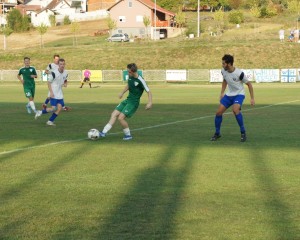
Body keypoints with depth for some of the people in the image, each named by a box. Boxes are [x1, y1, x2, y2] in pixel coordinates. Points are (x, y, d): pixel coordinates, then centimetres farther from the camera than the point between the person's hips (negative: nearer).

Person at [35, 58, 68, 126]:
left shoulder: (65, 73, 3)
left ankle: (50, 121, 9)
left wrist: (65, 84, -3)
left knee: (59, 107, -3)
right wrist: (51, 92, -18)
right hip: (53, 94, -6)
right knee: (53, 108, -12)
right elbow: (49, 82, -11)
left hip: (60, 94, 6)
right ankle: (40, 112, 12)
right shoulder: (54, 72, -17)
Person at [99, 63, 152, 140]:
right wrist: (122, 93, 22)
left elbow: (148, 92, -18)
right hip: (127, 100, 8)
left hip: (133, 103, -8)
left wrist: (149, 103, -28)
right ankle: (104, 132, 0)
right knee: (114, 114, 0)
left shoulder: (140, 80, -20)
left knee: (121, 117, -16)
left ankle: (128, 135, 3)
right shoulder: (130, 77, 2)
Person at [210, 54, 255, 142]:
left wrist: (252, 98, -13)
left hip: (239, 94, -6)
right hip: (229, 94, 6)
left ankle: (243, 133, -18)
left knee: (235, 109, -32)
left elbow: (249, 84, -12)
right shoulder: (223, 71, -8)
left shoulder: (239, 73, -24)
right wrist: (222, 93, 12)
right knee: (218, 112, -4)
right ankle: (217, 133, 16)